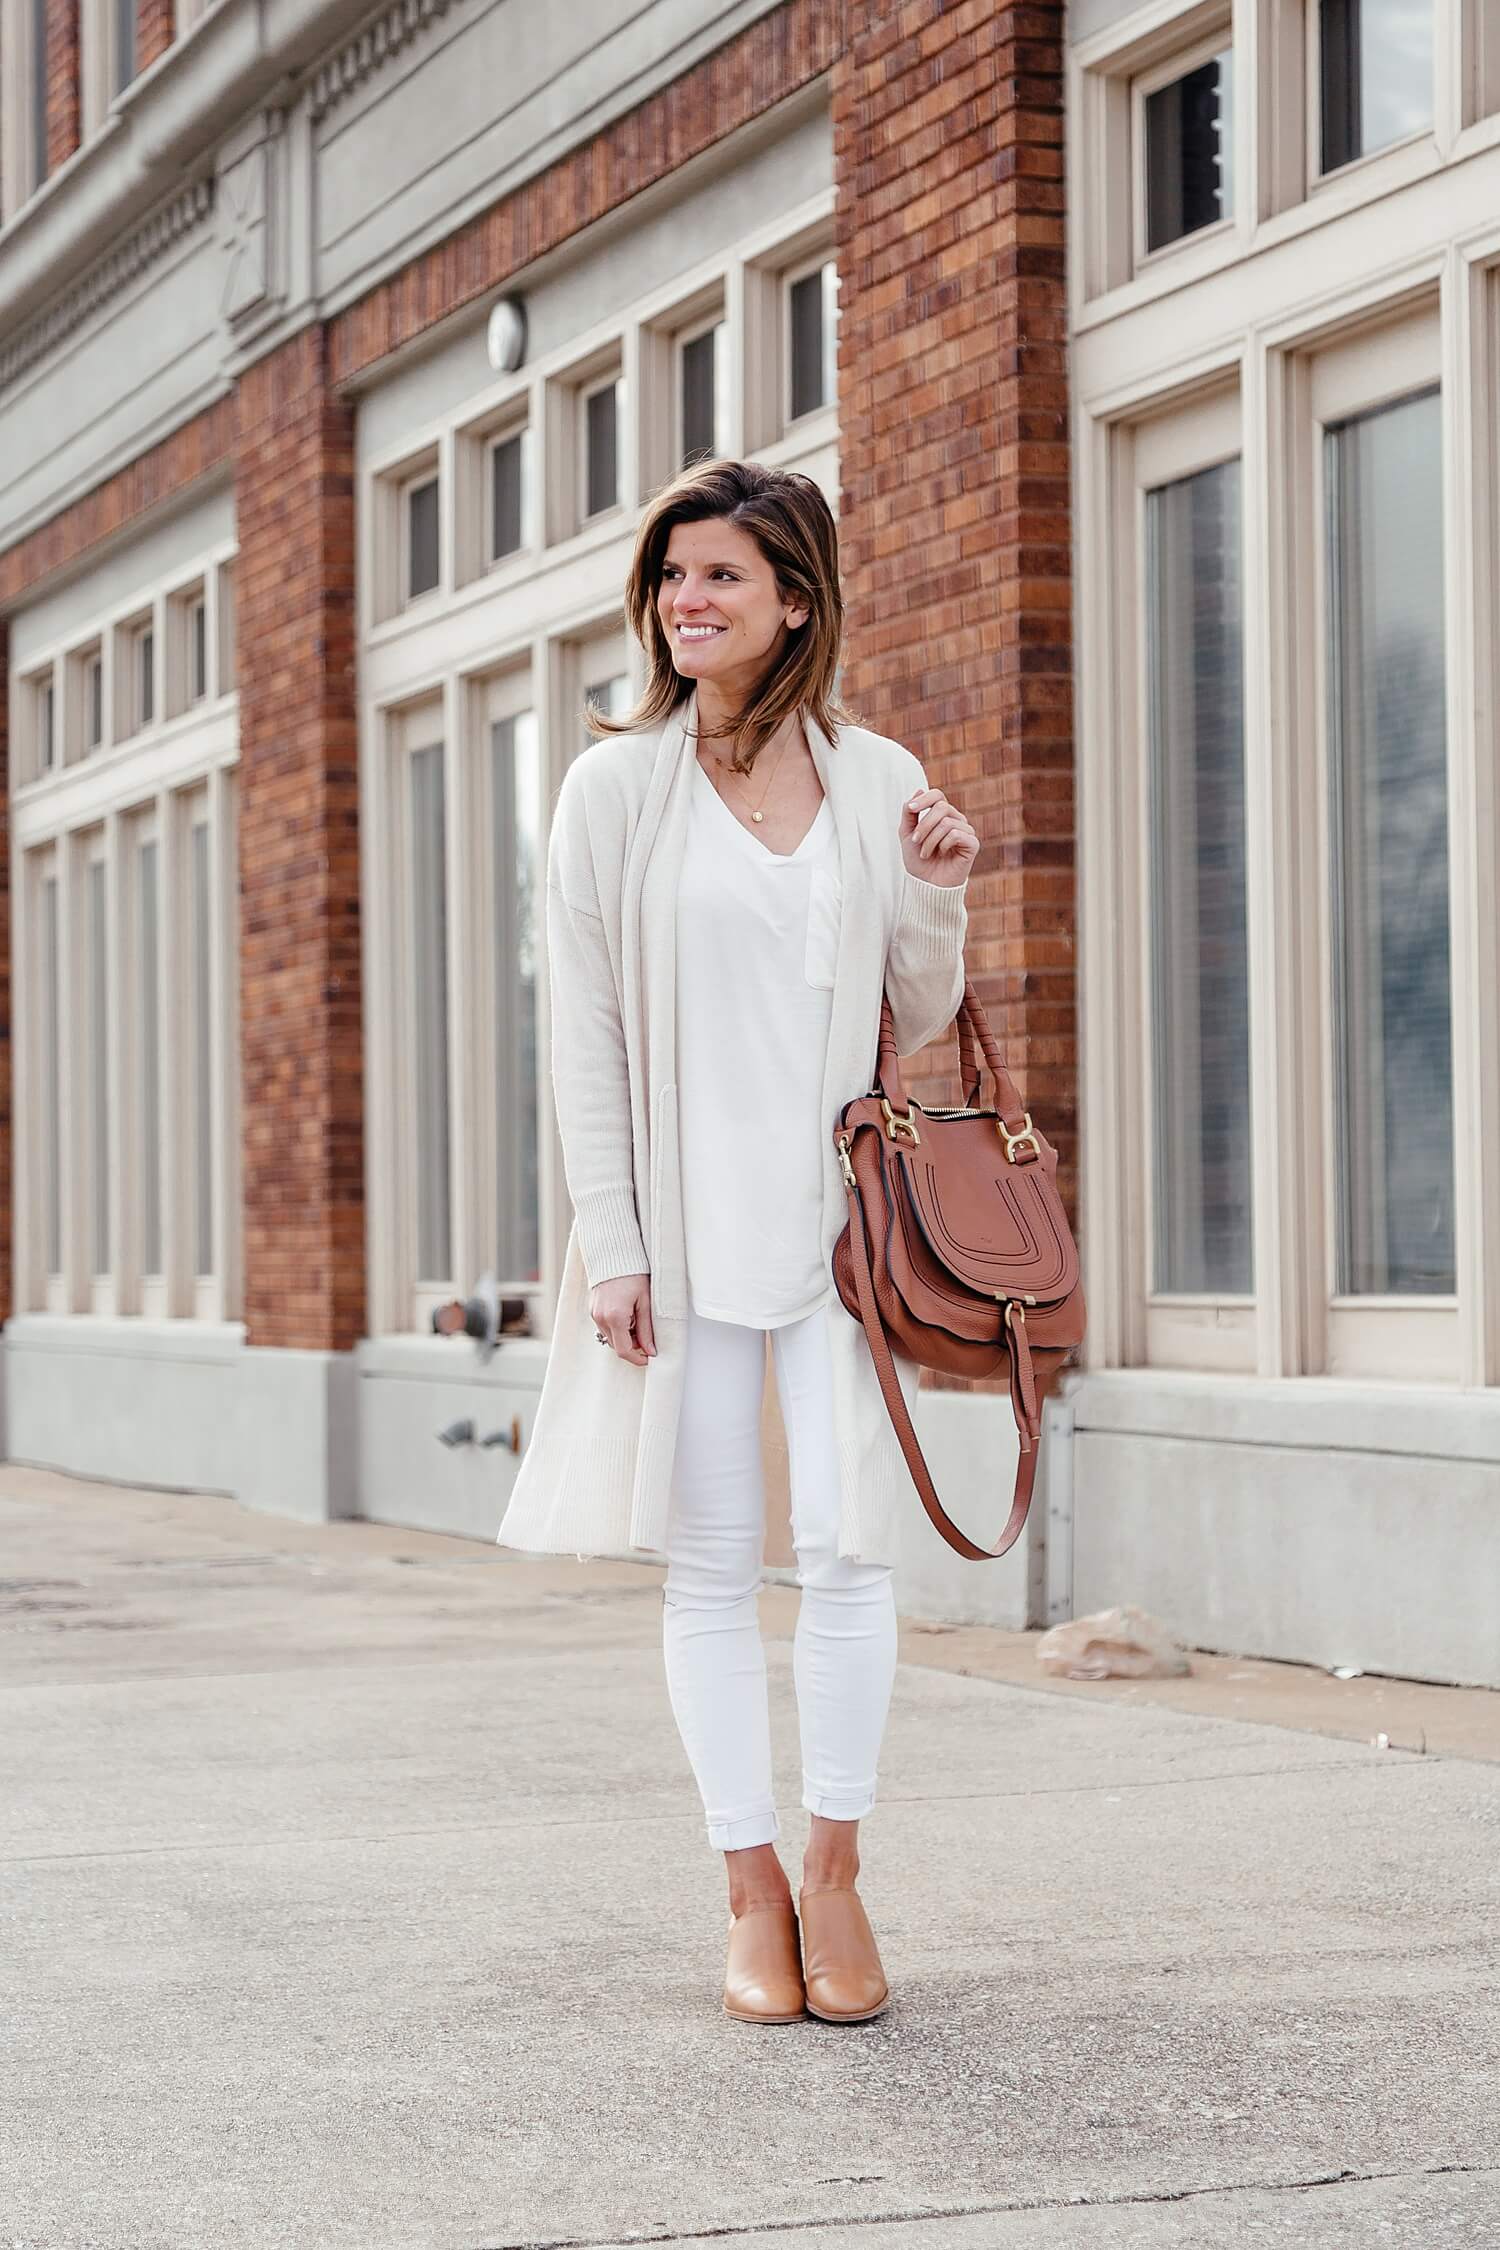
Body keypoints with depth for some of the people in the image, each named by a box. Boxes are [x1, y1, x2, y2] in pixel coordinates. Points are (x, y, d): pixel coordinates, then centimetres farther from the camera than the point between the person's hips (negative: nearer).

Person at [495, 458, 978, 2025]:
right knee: (711, 1558, 2)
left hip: (835, 1212, 1)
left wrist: (936, 899, -5)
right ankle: (750, 1888, 12)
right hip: (681, 1219, -1)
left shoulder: (877, 781, 7)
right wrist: (609, 1238, -5)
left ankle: (835, 1865, 10)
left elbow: (920, 1021, 14)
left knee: (846, 1542, -6)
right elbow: (584, 1028, 1)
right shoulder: (616, 788, 3)